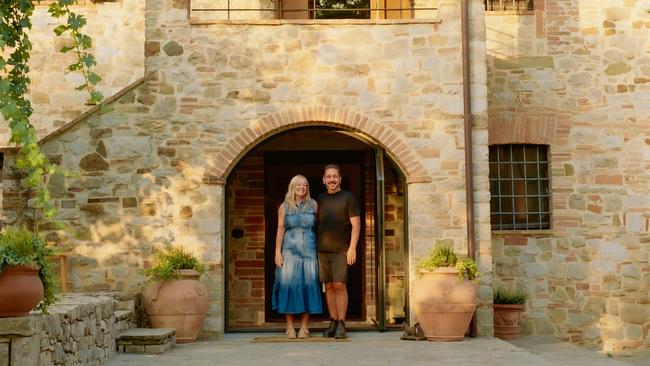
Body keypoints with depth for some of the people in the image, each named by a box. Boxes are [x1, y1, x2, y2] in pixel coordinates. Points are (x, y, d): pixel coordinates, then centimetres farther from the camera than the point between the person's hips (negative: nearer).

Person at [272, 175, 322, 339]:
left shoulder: (313, 205, 7)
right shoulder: (284, 207, 6)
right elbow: (280, 230, 3)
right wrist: (277, 252, -4)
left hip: (309, 250, 1)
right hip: (289, 250, -1)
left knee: (308, 285, -1)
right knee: (289, 284, -4)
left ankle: (304, 327, 6)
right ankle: (289, 327, 3)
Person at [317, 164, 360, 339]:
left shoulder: (348, 197, 0)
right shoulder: (320, 199, 13)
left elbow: (356, 224, -4)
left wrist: (352, 248, -12)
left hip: (341, 250, -4)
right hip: (323, 250, 4)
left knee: (339, 285, -8)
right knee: (329, 286, 4)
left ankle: (341, 325, -5)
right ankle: (333, 322, 9)